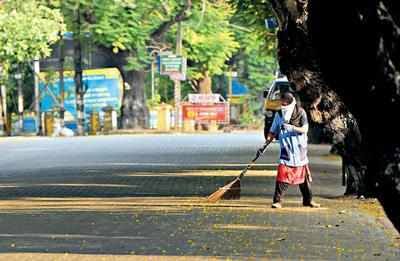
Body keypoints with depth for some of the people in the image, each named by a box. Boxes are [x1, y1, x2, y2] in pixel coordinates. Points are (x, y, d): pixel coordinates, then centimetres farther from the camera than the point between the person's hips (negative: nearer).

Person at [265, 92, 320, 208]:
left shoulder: (300, 112, -3)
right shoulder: (279, 114, 2)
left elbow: (304, 129, -10)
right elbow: (273, 132, 6)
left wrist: (292, 127, -25)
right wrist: (268, 140, -9)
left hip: (300, 150, 0)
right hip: (286, 150, 0)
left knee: (304, 176, 10)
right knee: (282, 176, -13)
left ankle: (308, 200, 23)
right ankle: (277, 201, -9)